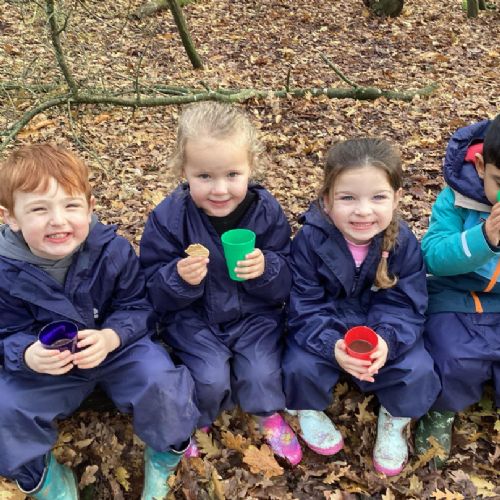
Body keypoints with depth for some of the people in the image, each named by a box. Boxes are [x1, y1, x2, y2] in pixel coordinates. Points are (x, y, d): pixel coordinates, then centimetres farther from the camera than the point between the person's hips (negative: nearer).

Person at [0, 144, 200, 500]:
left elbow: (138, 308, -10)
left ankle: (164, 457, 5)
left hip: (119, 348, -1)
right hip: (46, 366, 1)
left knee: (160, 380, -26)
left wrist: (111, 337, -31)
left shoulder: (113, 250, -19)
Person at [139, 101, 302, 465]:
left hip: (255, 312, 1)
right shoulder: (169, 217, -16)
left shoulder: (267, 212, -12)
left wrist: (266, 269, -30)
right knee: (211, 378, -18)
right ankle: (197, 420, 17)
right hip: (194, 316, -1)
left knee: (263, 373, -16)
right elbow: (155, 293, -12)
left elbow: (286, 283, -8)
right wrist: (180, 278, -34)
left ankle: (268, 414, 20)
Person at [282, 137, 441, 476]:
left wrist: (387, 341, -36)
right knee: (301, 366, -26)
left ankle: (394, 420, 13)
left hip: (384, 329, 1)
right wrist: (332, 345, -38)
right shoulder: (310, 240, -23)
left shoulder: (404, 243, -18)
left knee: (417, 371, -21)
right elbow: (306, 308, -20)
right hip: (326, 329, -1)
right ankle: (309, 410, 11)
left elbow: (404, 306, -14)